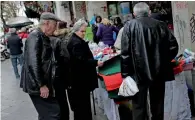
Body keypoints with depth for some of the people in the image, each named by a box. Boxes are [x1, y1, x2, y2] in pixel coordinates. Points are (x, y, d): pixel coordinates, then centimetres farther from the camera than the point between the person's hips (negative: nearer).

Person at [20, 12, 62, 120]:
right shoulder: (35, 36, -15)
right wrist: (41, 85, -22)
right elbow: (33, 63, -23)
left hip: (44, 83, 10)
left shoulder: (44, 37, 15)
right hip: (37, 85, -10)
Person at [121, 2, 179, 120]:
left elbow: (125, 52, -9)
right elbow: (173, 47, 2)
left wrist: (125, 74, -5)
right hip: (159, 71, 3)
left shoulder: (129, 26, -3)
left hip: (139, 73, -2)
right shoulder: (161, 25, 3)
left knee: (139, 106, 5)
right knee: (158, 105, 15)